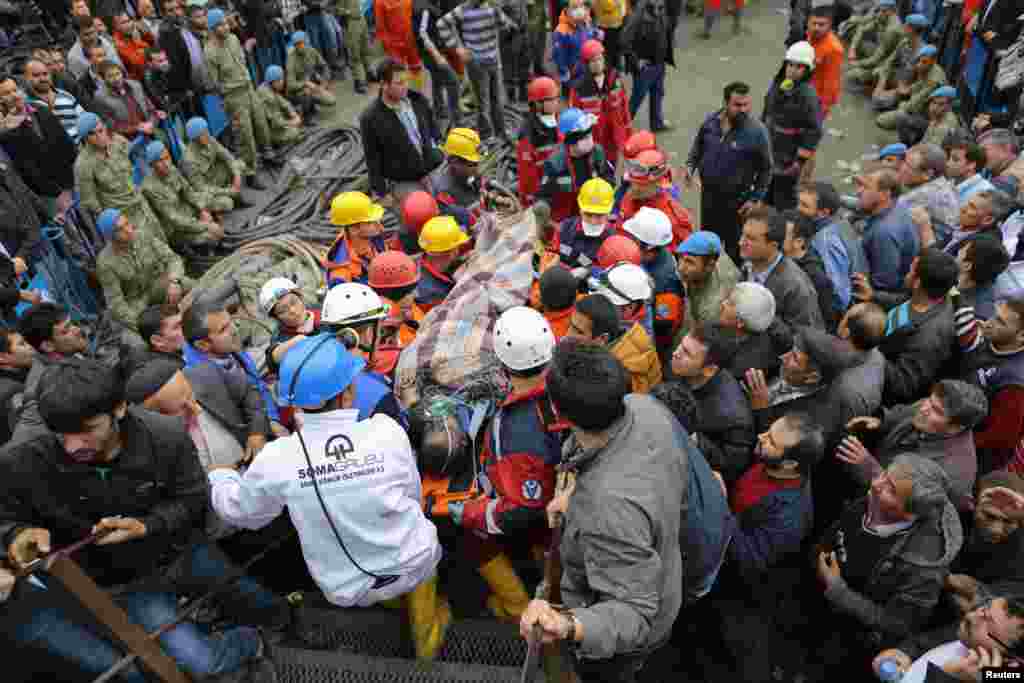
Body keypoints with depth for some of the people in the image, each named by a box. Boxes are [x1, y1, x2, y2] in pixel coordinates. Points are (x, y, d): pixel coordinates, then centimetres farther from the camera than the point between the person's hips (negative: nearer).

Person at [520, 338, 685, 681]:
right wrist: (582, 499, -2)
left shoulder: (611, 506, -49)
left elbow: (633, 614, -37)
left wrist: (568, 628, -57)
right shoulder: (645, 407, -25)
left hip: (618, 638, -6)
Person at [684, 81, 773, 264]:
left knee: (735, 247, 0)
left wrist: (755, 199, -10)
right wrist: (690, 165, -4)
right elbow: (698, 145, 14)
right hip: (708, 193, 5)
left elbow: (765, 169, -8)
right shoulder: (711, 120, -6)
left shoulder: (757, 131, -18)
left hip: (736, 200, -5)